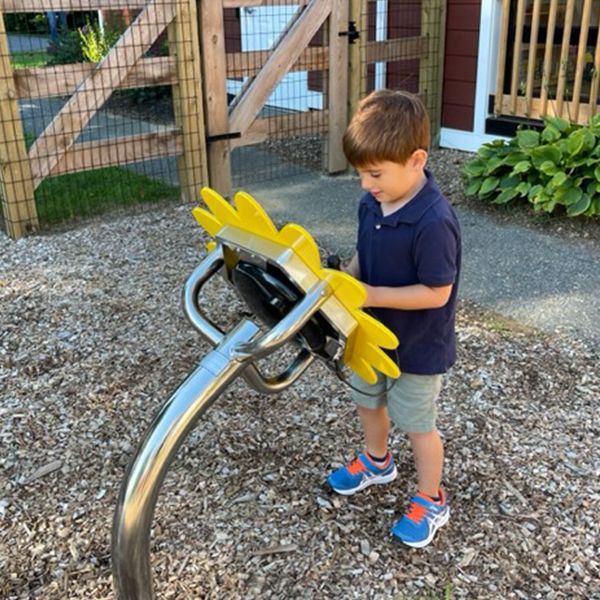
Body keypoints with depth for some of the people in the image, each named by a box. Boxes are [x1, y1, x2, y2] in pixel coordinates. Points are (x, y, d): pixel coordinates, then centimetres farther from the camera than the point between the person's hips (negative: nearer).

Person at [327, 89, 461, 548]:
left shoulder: (433, 222, -33)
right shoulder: (372, 203, -8)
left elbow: (435, 293, -28)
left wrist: (370, 295, -30)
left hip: (418, 345, -8)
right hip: (373, 331, 8)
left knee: (417, 423, 11)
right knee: (369, 400, 26)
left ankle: (431, 501, 35)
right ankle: (377, 461, 55)